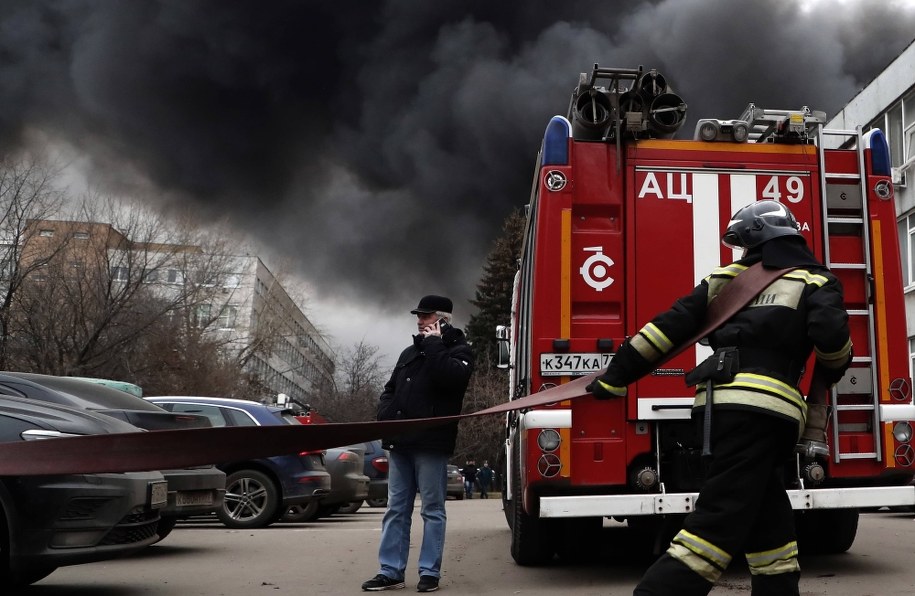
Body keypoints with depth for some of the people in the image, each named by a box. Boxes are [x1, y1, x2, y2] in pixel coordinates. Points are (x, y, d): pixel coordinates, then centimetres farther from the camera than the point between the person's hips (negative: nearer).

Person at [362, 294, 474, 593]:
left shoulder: (459, 349, 1)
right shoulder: (410, 352, 20)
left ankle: (430, 571, 9)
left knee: (432, 509, 1)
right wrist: (386, 416, 4)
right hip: (400, 442, 7)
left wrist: (434, 345, -12)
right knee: (396, 509, 8)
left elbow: (450, 378, -21)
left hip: (431, 444, -6)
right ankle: (391, 571, 14)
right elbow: (390, 389, 22)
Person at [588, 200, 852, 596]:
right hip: (759, 411, -5)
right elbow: (831, 333, -9)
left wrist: (616, 377, 18)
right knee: (716, 528, -10)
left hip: (719, 408, 5)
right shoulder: (814, 281, 10)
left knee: (771, 527, 15)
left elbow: (670, 326, 13)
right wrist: (832, 369, 16)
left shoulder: (725, 278, 20)